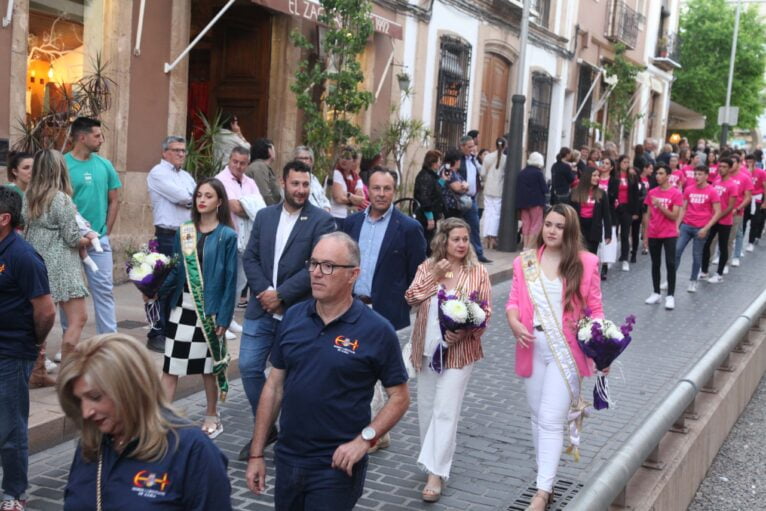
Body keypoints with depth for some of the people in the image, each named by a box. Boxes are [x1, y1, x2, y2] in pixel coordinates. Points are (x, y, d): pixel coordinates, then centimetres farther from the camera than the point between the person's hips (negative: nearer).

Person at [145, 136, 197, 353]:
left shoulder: (186, 176, 19)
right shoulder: (158, 173, -5)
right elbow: (182, 197, -15)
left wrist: (187, 200, -9)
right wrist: (193, 200, 3)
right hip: (168, 235, -7)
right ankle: (157, 335, 4)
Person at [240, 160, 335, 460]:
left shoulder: (321, 221, -7)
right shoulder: (264, 216, 9)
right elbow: (250, 257, 6)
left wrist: (281, 294, -16)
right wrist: (263, 291, -9)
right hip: (262, 309, 4)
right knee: (249, 367, 3)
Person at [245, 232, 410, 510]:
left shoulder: (377, 331, -11)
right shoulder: (293, 317, 1)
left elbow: (400, 397, -5)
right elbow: (274, 386, 6)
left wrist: (365, 438, -18)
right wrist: (256, 454, 5)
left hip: (337, 466, -4)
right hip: (287, 459, 5)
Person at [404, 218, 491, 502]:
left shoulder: (478, 273, -5)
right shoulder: (427, 267, 3)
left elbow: (485, 312, -4)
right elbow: (411, 298, -7)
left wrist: (468, 326, -22)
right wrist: (434, 276, -15)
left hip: (458, 350, -4)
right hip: (427, 349, 4)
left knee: (445, 410, -7)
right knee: (426, 407, 15)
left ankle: (436, 473, -3)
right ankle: (430, 457, 34)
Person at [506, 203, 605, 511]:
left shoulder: (585, 263, -5)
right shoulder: (525, 261, 3)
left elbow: (595, 309, -1)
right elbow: (513, 300, 4)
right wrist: (514, 322, -17)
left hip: (566, 351, -4)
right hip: (533, 349, 4)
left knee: (551, 421, -8)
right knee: (537, 417, 14)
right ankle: (547, 481, 30)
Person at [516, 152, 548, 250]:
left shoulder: (522, 173, 5)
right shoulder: (538, 173, -11)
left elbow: (518, 188, 6)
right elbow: (545, 189, -11)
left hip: (523, 202, 5)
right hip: (536, 202, -5)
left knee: (526, 224, 13)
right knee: (536, 225, 2)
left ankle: (525, 246, 13)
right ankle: (530, 247, -5)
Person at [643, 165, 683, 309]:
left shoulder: (676, 193, -8)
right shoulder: (652, 192, 5)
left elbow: (674, 216, -13)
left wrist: (659, 205, -23)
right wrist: (646, 234, 9)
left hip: (669, 235, -4)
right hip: (653, 235, 4)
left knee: (670, 264, -4)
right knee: (655, 264, 10)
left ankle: (670, 296, 1)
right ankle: (656, 293, 19)